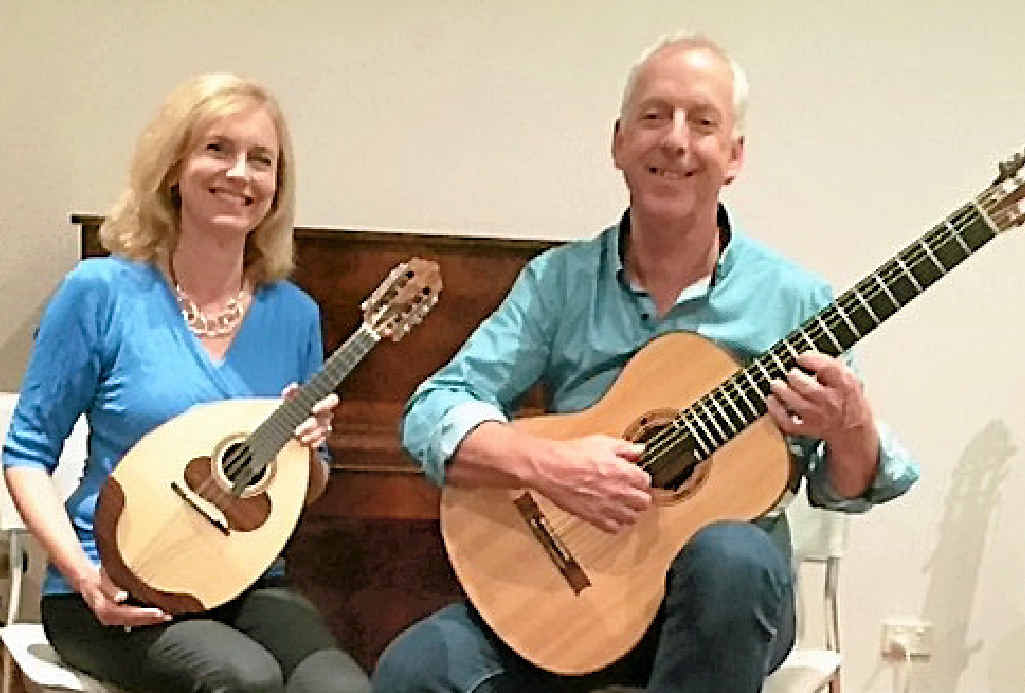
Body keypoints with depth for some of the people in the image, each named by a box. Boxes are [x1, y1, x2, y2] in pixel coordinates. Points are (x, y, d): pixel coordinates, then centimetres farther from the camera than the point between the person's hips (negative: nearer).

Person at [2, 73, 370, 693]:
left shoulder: (295, 315, 5)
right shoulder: (102, 292, -6)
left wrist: (308, 450, -10)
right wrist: (84, 573, -16)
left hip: (249, 585, 3)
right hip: (118, 593, -3)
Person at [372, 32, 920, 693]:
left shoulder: (793, 301, 1)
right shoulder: (559, 281, 3)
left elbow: (847, 488, 5)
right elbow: (432, 415, -4)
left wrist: (850, 430, -19)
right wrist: (545, 463, -23)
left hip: (729, 588, 1)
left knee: (730, 557, -35)